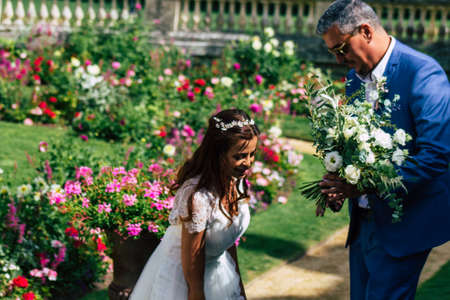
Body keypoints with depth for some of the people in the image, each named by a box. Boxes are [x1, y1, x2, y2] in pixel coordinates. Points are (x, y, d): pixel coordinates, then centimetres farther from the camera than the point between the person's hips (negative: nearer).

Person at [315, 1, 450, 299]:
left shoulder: (423, 73, -19)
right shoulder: (355, 75, 8)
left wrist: (367, 184, -24)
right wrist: (339, 185, -3)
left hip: (403, 225, -8)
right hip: (363, 219, 8)